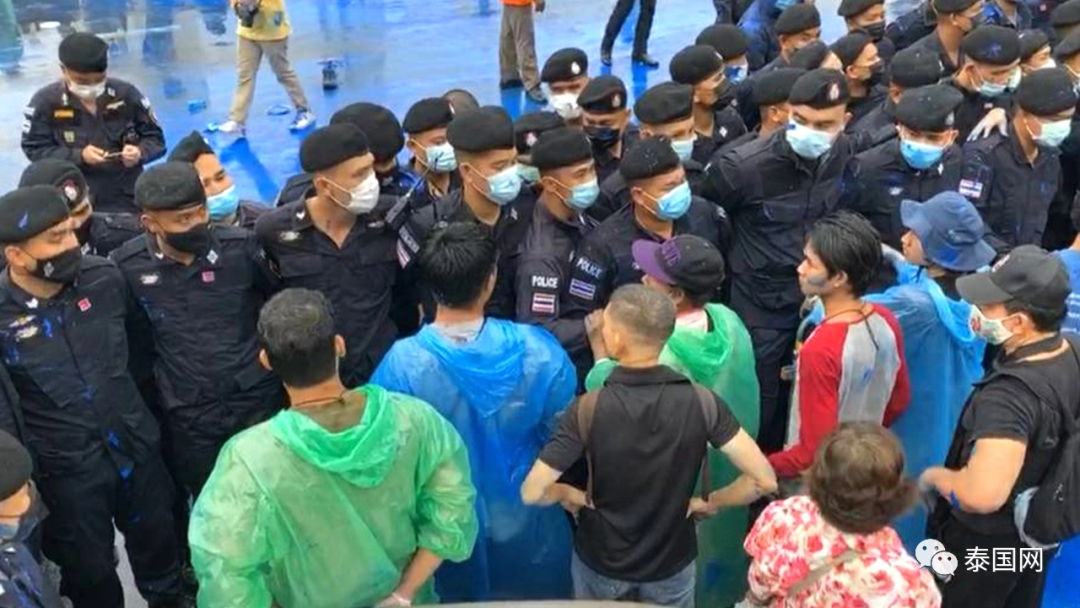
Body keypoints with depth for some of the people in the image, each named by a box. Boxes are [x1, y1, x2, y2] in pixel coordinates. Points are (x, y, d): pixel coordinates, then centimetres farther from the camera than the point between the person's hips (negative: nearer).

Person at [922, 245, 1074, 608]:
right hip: (1038, 528, 7)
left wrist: (936, 476, -29)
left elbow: (982, 495, -49)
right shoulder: (1069, 354, -12)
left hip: (987, 541, -7)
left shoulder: (1009, 396, -39)